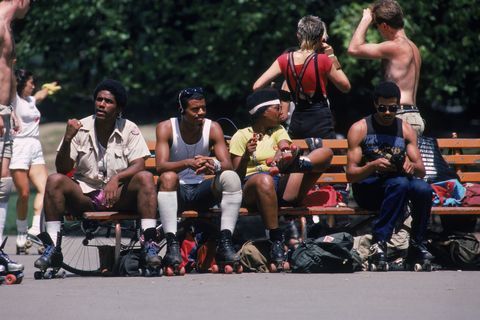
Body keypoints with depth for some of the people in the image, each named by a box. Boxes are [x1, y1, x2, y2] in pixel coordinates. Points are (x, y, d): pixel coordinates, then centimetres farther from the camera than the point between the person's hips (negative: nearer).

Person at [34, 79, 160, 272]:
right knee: (54, 180, -26)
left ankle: (150, 243, -32)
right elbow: (63, 169, -3)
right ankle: (52, 248, -25)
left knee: (145, 178, -27)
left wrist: (116, 179, -30)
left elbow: (138, 166, -11)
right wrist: (67, 140, -19)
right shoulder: (80, 129, 0)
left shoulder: (129, 130, 0)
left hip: (119, 198, -1)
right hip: (84, 196, 1)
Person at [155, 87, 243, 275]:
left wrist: (214, 165, -38)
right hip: (176, 191, -2)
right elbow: (161, 166, -22)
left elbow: (228, 165, -13)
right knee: (168, 177, -35)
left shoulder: (212, 128, -2)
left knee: (231, 177, -24)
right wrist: (188, 163, -41)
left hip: (201, 191, 2)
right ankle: (172, 245, -41)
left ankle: (225, 243, -32)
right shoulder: (166, 128, -8)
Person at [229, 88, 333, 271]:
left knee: (325, 153, -6)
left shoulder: (278, 131, 25)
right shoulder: (242, 136, 12)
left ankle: (298, 164, -37)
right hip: (253, 189, -4)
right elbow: (236, 176, 2)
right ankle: (276, 243, -42)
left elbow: (286, 147, 1)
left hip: (283, 187, 4)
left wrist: (286, 154, -24)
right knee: (265, 179, -44)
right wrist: (246, 156, -17)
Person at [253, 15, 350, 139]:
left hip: (297, 121, 5)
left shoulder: (285, 60, 0)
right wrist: (332, 58, 2)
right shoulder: (322, 60, -11)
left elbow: (257, 86, -2)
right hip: (320, 121, -5)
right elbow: (345, 87, 2)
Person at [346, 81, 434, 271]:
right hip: (367, 188, -3)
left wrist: (412, 166, -19)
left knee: (423, 189, -31)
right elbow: (351, 174, -6)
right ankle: (379, 245, -37)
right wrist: (373, 166, -26)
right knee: (400, 184, -36)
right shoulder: (359, 129, 1)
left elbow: (421, 171, 6)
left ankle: (417, 247, -15)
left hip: (399, 181, 3)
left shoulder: (406, 130, 12)